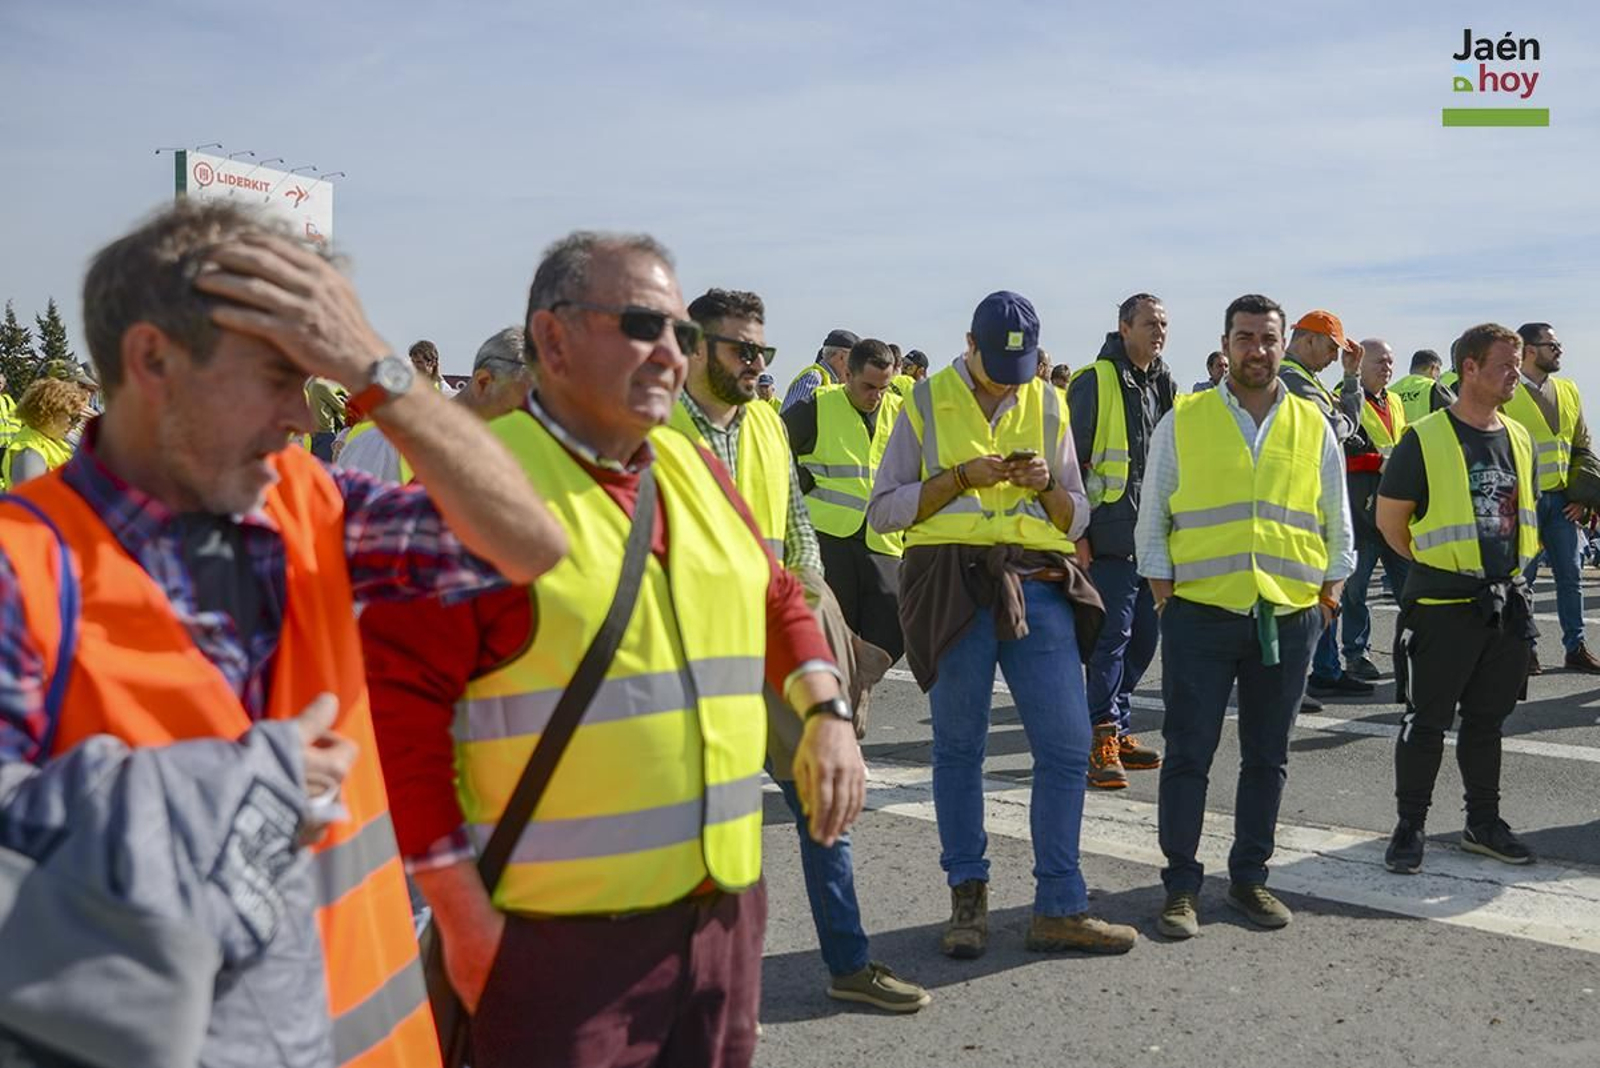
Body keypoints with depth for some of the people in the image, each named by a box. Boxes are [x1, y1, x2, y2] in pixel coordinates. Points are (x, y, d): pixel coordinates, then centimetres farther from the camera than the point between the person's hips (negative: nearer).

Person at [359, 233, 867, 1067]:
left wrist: (826, 713, 4)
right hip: (561, 938, -6)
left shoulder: (694, 467, 8)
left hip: (725, 914, 7)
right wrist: (460, 910, -15)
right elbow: (397, 704, -15)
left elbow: (775, 599, 21)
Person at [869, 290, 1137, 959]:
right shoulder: (927, 403, 5)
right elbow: (883, 511, 1)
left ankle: (1059, 909, 10)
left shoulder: (1048, 406, 13)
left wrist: (1047, 484, -5)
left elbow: (1076, 520, 16)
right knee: (958, 749, 5)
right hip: (953, 587, -2)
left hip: (1038, 585, 3)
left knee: (1068, 747, -1)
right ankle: (968, 899, 20)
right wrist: (961, 477, -10)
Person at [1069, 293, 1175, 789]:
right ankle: (1102, 737, -3)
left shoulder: (1164, 385, 16)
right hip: (1111, 536, -8)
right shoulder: (1096, 382, -8)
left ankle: (1116, 729, 22)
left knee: (1144, 636, 11)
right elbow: (1071, 462, -11)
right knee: (1113, 633, -9)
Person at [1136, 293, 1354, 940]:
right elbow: (1152, 518, 6)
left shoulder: (1314, 426, 8)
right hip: (1200, 612, -2)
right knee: (1188, 754, 0)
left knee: (1267, 757, 11)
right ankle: (1181, 885, 12)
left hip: (1289, 616, 3)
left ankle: (1249, 878, 25)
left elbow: (1337, 522, 15)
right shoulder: (1182, 421, 2)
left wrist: (1330, 587, 7)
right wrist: (1162, 589, -1)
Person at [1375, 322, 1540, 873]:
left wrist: (1508, 569, 14)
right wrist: (1434, 564, 3)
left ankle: (1483, 822, 28)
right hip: (1442, 606, -6)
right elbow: (1389, 518, -5)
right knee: (1426, 722, 2)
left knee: (1487, 719, 15)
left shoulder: (1519, 438, 10)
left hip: (1506, 604, 6)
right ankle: (1410, 827, 13)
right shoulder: (1425, 439, -10)